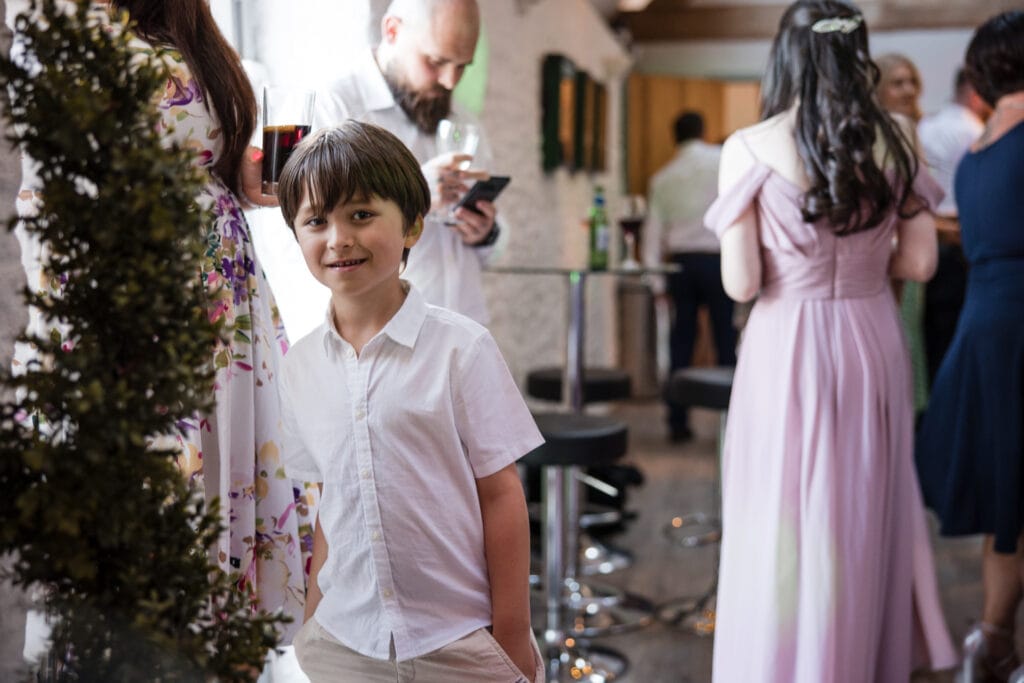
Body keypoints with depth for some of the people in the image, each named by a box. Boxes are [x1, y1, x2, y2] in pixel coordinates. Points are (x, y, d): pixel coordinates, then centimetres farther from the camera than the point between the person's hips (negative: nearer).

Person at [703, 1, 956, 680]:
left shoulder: (751, 148, -11)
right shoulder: (895, 138, -3)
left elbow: (741, 283, -11)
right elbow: (918, 262, 2)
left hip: (787, 348, -3)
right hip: (873, 344, 3)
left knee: (783, 525, 9)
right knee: (864, 519, 17)